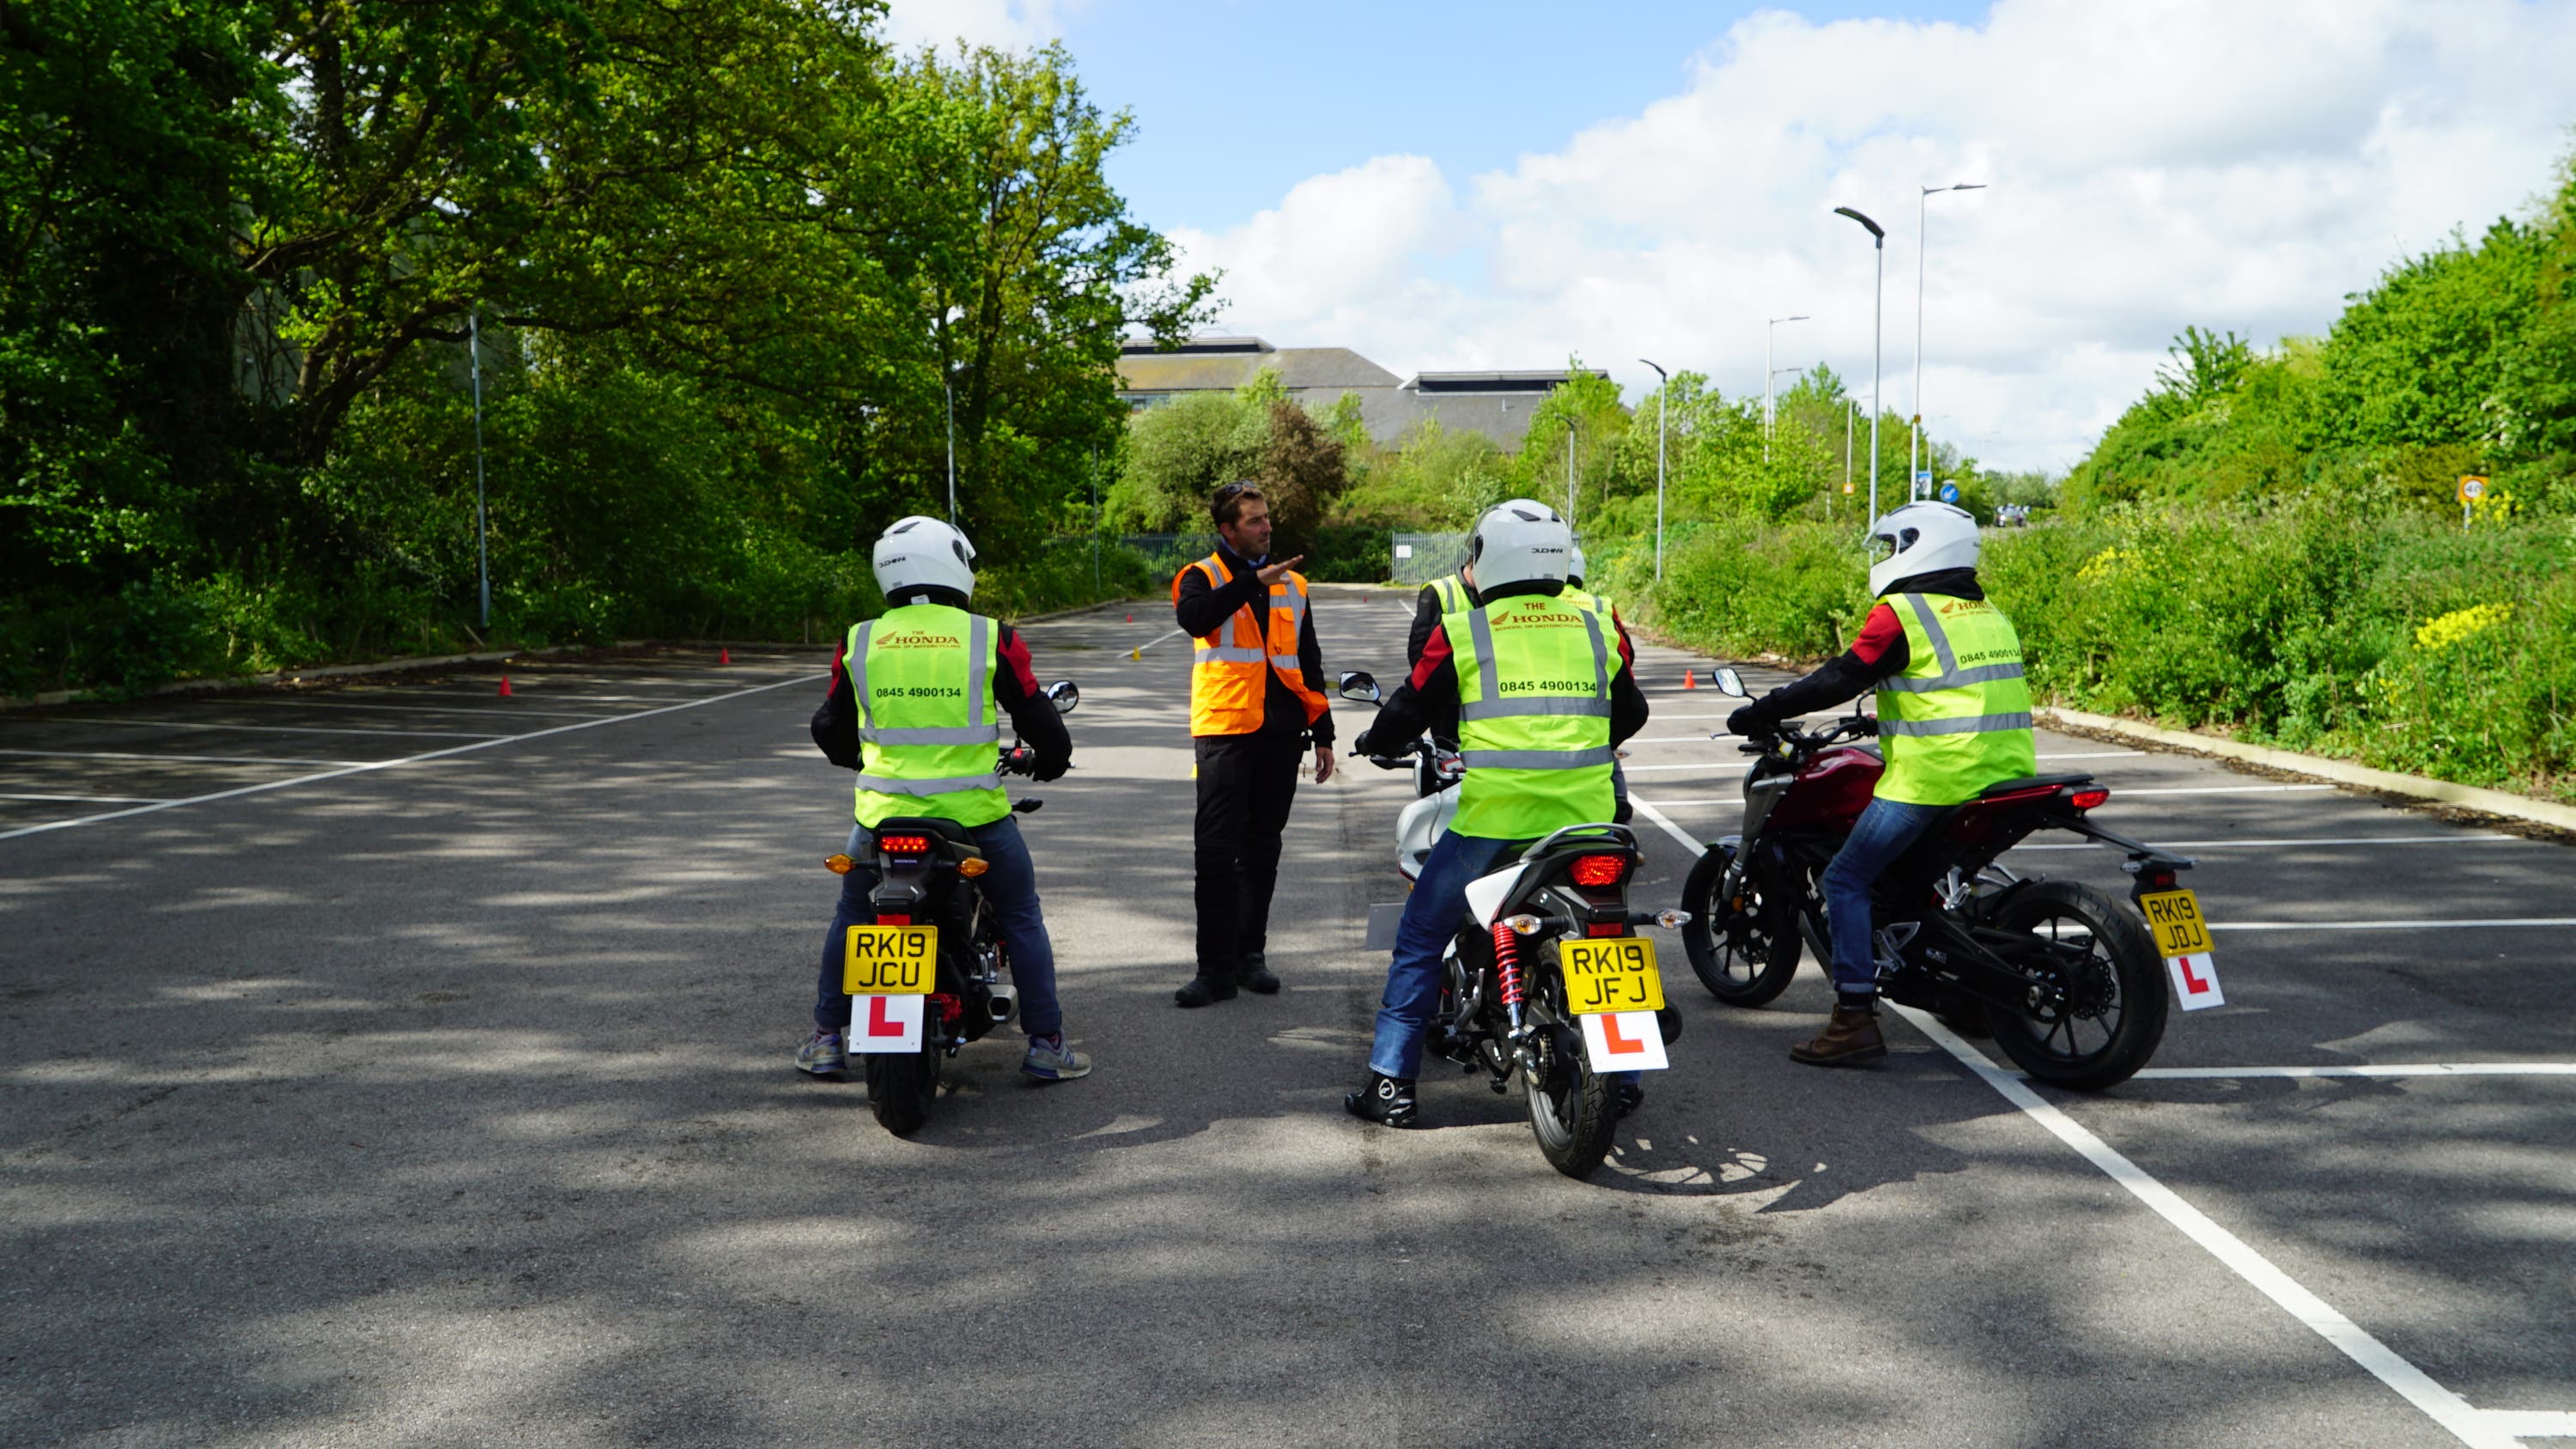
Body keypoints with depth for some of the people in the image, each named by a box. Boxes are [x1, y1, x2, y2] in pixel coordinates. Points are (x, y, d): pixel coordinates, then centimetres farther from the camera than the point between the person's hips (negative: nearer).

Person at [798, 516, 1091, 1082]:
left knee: (851, 917, 23)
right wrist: (1050, 758, 22)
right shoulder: (991, 637, -5)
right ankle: (1045, 1043, 15)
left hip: (885, 811, 2)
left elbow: (830, 727, 13)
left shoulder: (858, 642, 2)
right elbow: (1038, 718, 0)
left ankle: (827, 1039, 27)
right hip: (973, 812, -2)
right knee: (1021, 918, 15)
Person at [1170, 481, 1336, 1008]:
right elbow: (1193, 617, -22)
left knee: (1262, 850, 10)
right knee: (1217, 850, -8)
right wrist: (1253, 580, -24)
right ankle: (1216, 968, -5)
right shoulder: (1203, 576, 2)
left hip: (1281, 732, 4)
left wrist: (1322, 733, 16)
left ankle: (1251, 955, 20)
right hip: (1225, 727, -4)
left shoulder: (1292, 584, 16)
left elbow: (1309, 663, 19)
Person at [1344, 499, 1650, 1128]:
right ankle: (1619, 1075, 28)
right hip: (1586, 815, 3)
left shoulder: (1462, 633, 0)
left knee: (1421, 940, 12)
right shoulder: (1600, 628, 10)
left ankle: (1391, 1082, 11)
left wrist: (1372, 742, 29)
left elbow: (1409, 708, 8)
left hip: (1493, 817, -3)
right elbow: (1631, 714, 21)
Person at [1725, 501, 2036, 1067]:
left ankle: (1855, 1019, -7)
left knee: (1846, 880, -1)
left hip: (1932, 780, -9)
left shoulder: (1900, 613, -8)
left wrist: (1761, 713, -2)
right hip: (2006, 777, 9)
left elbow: (1840, 680, -10)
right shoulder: (1989, 613, 17)